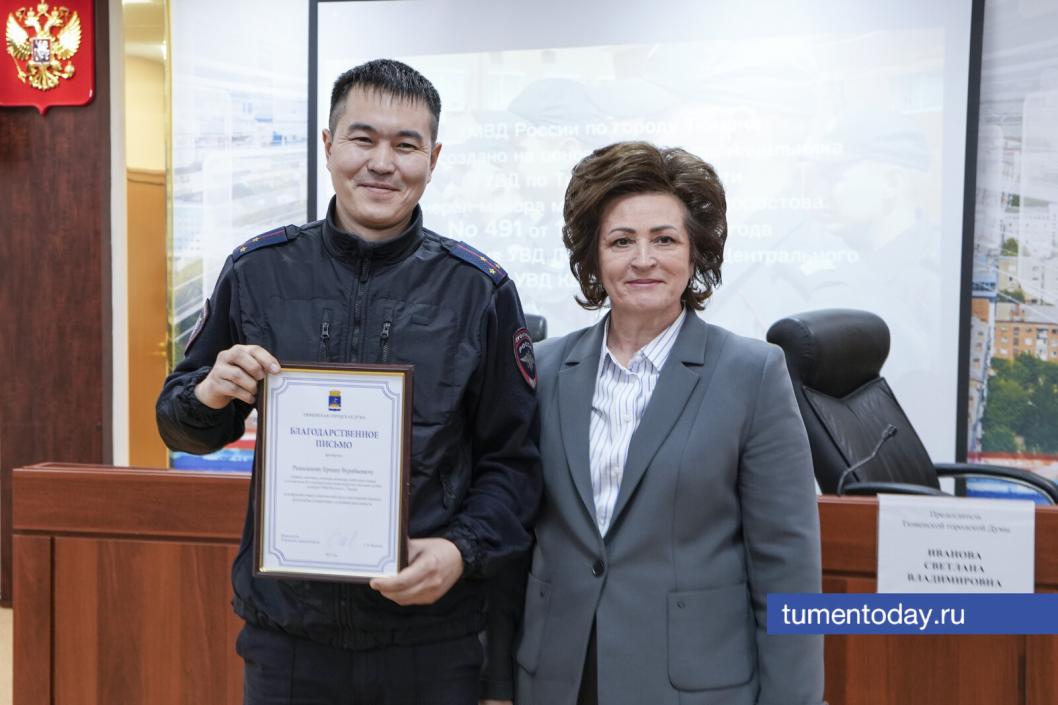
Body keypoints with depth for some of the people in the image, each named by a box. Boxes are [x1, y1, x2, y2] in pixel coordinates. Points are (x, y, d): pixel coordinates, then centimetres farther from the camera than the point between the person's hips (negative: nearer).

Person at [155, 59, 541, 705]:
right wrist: (209, 395, -13)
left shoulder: (481, 289, -5)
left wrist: (463, 550, -16)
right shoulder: (256, 271, -1)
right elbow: (184, 429, 8)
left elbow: (512, 459, 0)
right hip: (286, 632, 2)